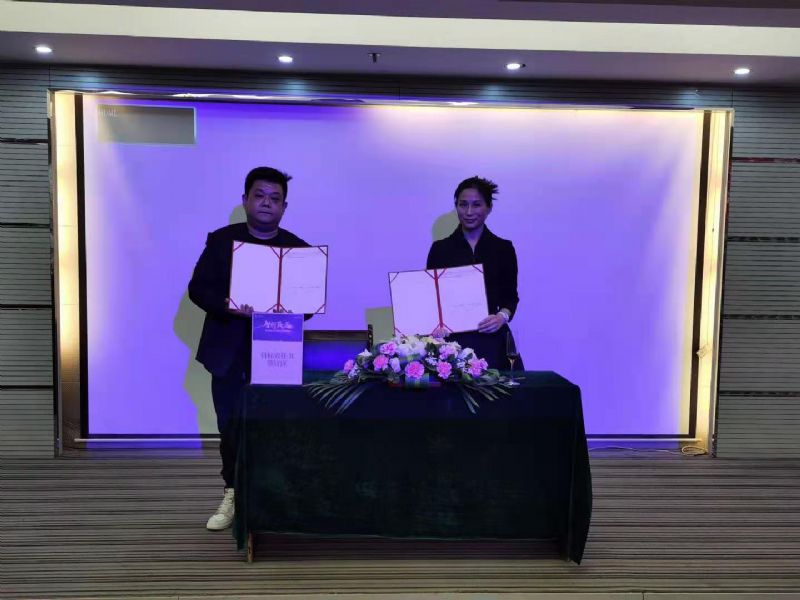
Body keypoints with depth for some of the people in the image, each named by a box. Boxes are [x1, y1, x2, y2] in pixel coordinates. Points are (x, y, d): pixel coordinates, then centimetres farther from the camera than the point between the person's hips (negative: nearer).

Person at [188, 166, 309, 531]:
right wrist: (228, 306, -19)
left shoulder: (298, 249, 3)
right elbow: (198, 289, 0)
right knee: (230, 428, 8)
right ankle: (234, 495, 27)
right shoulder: (221, 241, 4)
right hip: (229, 352, 1)